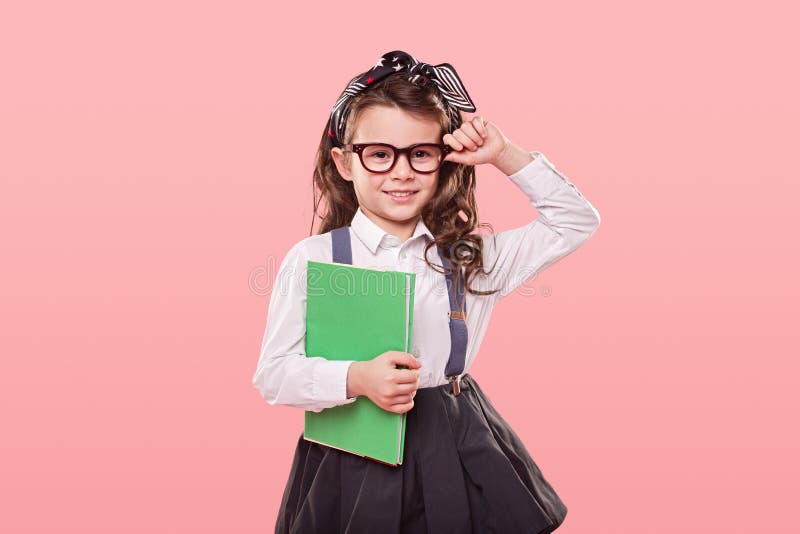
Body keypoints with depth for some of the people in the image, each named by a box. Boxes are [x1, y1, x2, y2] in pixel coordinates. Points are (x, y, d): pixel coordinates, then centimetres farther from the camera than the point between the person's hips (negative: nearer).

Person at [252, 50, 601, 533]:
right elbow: (274, 374, -6)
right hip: (352, 462, -2)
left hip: (458, 459, 2)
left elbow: (577, 221, 9)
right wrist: (356, 379, -23)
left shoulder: (469, 256, 1)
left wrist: (506, 156, -1)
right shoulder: (314, 258, -7)